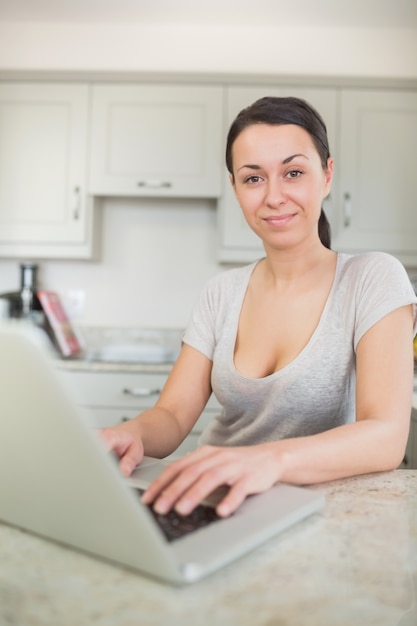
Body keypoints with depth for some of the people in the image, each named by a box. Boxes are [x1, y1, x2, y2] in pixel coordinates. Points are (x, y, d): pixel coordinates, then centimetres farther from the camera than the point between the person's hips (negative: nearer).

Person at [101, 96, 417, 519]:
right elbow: (173, 415, -2)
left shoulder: (374, 279, -9)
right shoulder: (223, 292, 5)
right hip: (215, 505, 4)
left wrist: (271, 459, -40)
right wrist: (133, 433, -26)